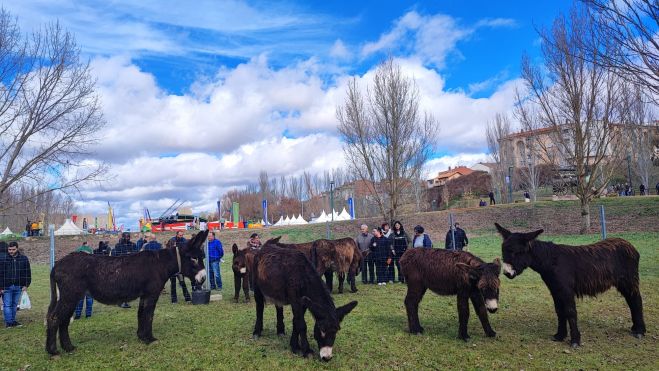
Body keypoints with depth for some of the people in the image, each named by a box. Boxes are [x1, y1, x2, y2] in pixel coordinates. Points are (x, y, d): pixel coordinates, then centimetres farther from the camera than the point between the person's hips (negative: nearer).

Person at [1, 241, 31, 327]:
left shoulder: (24, 259, 2)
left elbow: (27, 273, 6)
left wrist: (26, 285, 1)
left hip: (18, 287, 2)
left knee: (14, 305, 11)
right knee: (7, 305, 0)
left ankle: (13, 321, 19)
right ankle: (8, 322, 5)